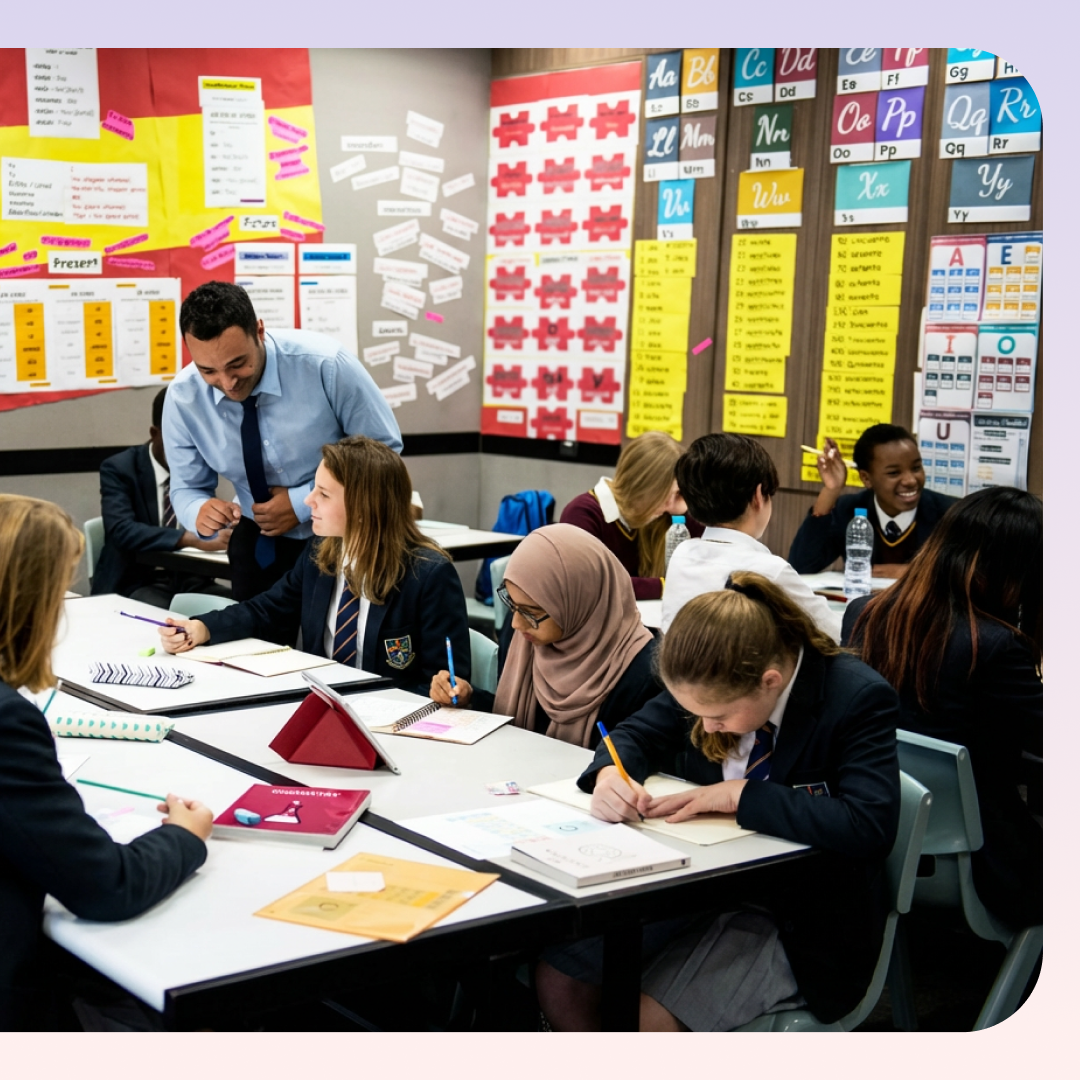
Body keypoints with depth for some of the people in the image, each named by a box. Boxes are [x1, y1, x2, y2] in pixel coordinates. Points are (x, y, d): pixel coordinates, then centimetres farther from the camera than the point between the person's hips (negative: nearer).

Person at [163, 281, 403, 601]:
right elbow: (188, 488, -4)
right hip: (260, 543, 2)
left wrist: (303, 503, -24)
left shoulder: (325, 365, -27)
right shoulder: (183, 398, -17)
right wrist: (200, 512, -29)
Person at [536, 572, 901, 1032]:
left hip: (796, 920, -6)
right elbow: (638, 733, 8)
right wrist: (609, 774, -17)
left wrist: (738, 795, -27)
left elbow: (870, 826, -31)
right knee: (557, 976, -5)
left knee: (645, 1021, -23)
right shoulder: (712, 682, -5)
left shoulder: (859, 699, -21)